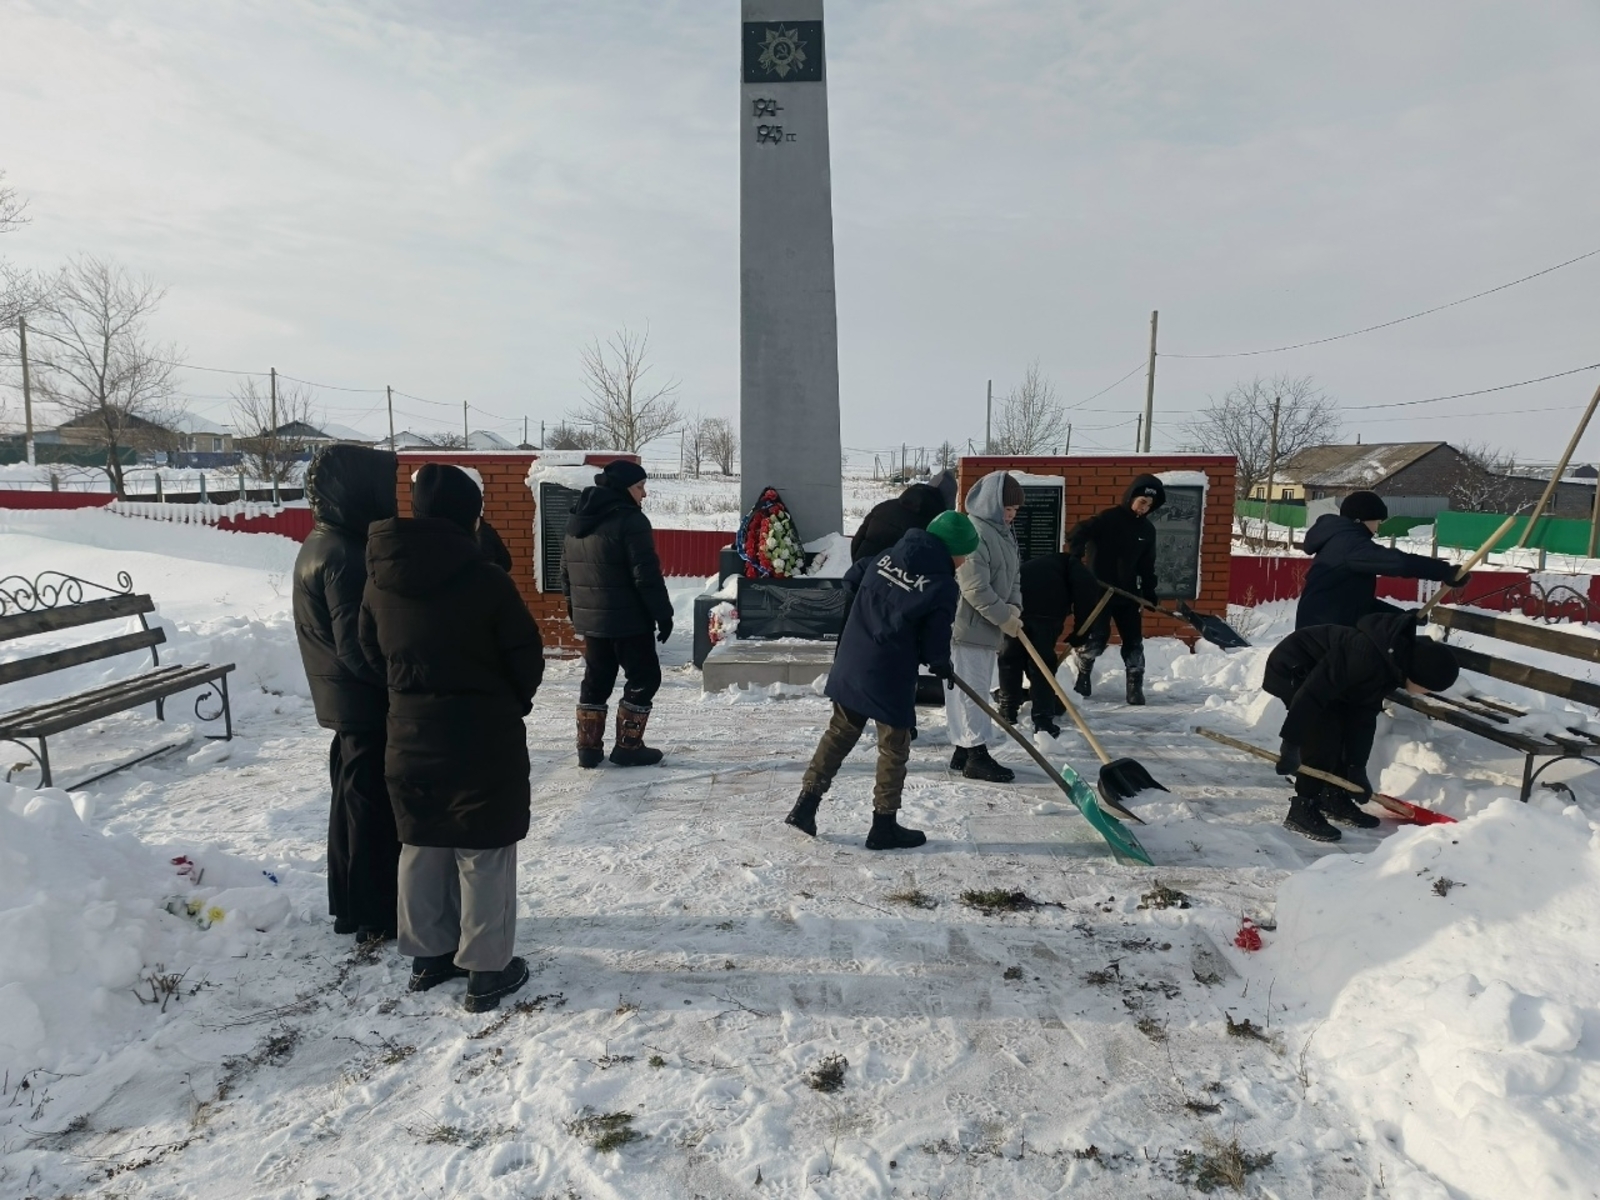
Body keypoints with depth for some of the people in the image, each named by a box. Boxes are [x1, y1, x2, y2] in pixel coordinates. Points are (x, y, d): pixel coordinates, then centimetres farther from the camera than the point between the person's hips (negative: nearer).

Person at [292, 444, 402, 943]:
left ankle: (350, 904, 31)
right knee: (377, 807, 2)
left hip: (346, 701, 10)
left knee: (353, 800, 18)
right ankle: (378, 915, 14)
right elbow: (359, 647, -25)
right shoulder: (345, 558, -22)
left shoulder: (320, 546, 8)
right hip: (369, 703, -10)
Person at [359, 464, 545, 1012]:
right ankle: (487, 969, 15)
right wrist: (511, 703, 8)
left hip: (410, 737, 6)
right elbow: (527, 657, -10)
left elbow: (373, 653, 10)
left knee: (422, 848, 18)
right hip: (484, 739, -5)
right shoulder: (485, 579, -18)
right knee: (483, 854, 6)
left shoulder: (381, 579, -1)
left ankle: (427, 956, 32)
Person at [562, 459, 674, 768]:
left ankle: (588, 747, 17)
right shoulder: (630, 520, -15)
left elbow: (567, 570, 19)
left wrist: (575, 608, 27)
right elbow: (646, 574, -19)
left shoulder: (577, 521, 12)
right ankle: (628, 747, 7)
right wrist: (663, 613, -12)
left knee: (596, 679, 16)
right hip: (627, 618, -8)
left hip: (589, 618, 8)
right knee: (644, 677, 5)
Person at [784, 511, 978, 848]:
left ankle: (805, 806, 23)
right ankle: (884, 825, 20)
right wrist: (943, 668, 11)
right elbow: (935, 644, -11)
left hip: (850, 667, 7)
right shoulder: (943, 587, -13)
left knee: (838, 735, 19)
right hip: (890, 680, -6)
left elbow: (850, 580, 16)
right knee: (894, 749, 10)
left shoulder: (889, 555, 5)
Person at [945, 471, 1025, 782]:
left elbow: (1014, 576, 18)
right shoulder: (973, 531, -18)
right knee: (970, 689, -4)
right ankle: (976, 755, 1)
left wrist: (1014, 608, 0)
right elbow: (975, 586, -23)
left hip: (987, 626, 10)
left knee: (977, 689, 15)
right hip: (968, 626, -10)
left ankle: (964, 749, 24)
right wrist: (1004, 617, -16)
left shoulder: (1003, 533, 15)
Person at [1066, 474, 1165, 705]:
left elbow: (1147, 565, 12)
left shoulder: (1148, 530, 7)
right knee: (1096, 638, -5)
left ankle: (1135, 686, 14)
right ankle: (1083, 672, 21)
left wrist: (1149, 591, 4)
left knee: (1134, 640, 4)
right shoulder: (1109, 518, -12)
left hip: (1127, 592, 6)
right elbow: (1075, 535, -19)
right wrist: (1077, 564, -27)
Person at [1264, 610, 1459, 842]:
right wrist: (1291, 744, -31)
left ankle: (1334, 798, 21)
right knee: (1323, 737, -15)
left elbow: (1364, 718, 1)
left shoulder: (1394, 663, -5)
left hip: (1316, 669, 10)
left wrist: (1357, 768, 0)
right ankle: (1303, 810, -7)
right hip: (1292, 670, -10)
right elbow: (1312, 694, -35)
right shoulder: (1366, 656, -35)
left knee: (1346, 730, 8)